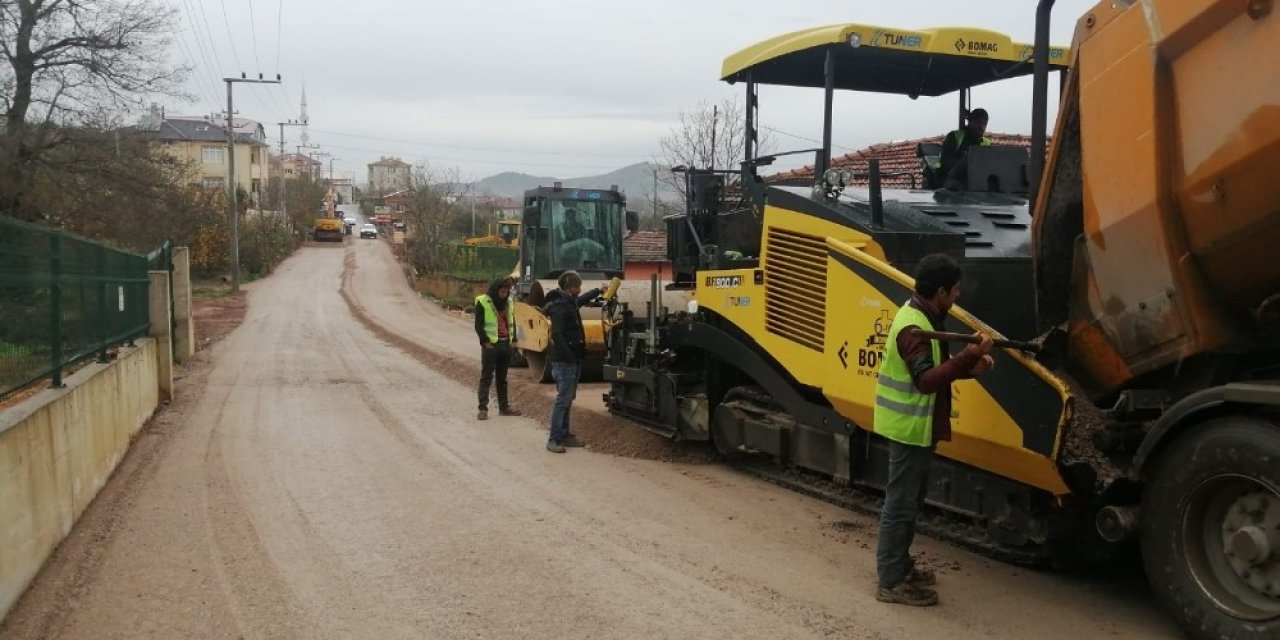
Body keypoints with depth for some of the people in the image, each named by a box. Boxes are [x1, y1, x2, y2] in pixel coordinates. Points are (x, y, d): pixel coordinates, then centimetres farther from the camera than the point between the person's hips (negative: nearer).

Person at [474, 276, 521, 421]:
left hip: (506, 344, 6)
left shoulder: (508, 302, 11)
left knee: (502, 377, 14)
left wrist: (513, 339, 9)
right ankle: (483, 408, -3)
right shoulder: (483, 302, -8)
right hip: (490, 344, -6)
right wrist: (485, 341, -15)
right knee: (486, 377, -4)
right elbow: (478, 325, -9)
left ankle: (504, 406, 20)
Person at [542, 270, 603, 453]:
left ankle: (563, 434, 21)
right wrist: (569, 356, -26)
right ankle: (553, 439, -6)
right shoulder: (559, 306, -17)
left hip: (573, 359, 10)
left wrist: (599, 291, 50)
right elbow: (557, 335, -24)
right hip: (564, 361, -10)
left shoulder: (570, 302, 13)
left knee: (568, 398, 14)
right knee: (563, 399, -9)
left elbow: (583, 299, 38)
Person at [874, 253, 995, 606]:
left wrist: (970, 366, 0)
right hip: (910, 427, -10)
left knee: (910, 498, 19)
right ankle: (891, 582, 6)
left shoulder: (921, 316, 10)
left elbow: (933, 369, 15)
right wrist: (969, 355, -37)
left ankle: (900, 566, 32)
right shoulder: (914, 326, -23)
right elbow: (926, 380, -32)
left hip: (917, 425, 10)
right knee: (901, 503, -2)